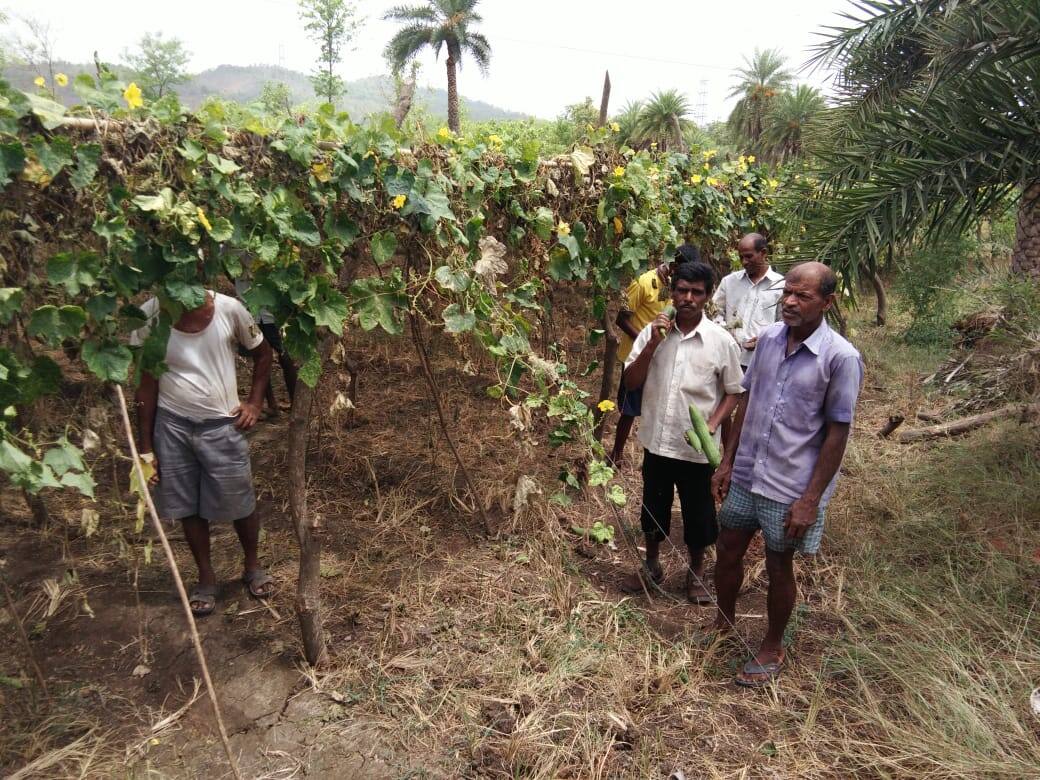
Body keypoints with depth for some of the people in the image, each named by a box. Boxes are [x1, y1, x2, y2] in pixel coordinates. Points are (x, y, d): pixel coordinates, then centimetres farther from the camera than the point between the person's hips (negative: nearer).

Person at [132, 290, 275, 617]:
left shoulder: (229, 309, -14)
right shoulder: (149, 316, -12)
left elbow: (262, 352, 5)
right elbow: (147, 385, -4)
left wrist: (255, 401, -5)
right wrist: (146, 447, -2)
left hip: (222, 426, -1)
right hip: (172, 426, 1)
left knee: (241, 503, 11)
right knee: (190, 507, 14)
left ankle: (253, 566, 38)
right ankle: (206, 578, 35)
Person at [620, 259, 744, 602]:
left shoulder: (721, 340, -10)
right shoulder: (653, 332, -5)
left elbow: (733, 392, -1)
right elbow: (631, 382, -7)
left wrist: (712, 425, -16)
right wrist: (653, 343, -18)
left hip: (696, 448, -2)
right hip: (657, 441, 2)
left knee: (698, 512, 14)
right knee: (653, 506, 18)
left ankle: (696, 572, 37)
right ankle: (651, 564, 41)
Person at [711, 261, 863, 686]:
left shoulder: (841, 358, -18)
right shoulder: (769, 338, -2)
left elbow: (837, 434, -14)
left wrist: (811, 500, -14)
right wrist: (727, 461, 8)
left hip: (790, 486, -5)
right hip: (746, 474, 5)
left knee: (778, 567, 11)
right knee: (727, 551, 17)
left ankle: (772, 648, 35)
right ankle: (724, 624, 43)